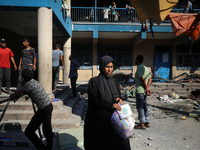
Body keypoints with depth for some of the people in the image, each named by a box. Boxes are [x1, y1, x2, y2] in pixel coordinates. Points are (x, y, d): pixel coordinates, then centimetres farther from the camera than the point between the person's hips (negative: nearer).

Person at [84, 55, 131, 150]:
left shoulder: (114, 81, 7)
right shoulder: (94, 81, -8)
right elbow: (93, 103, -11)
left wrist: (119, 99, -7)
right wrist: (111, 105, -17)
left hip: (113, 118, 5)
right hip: (99, 120, -4)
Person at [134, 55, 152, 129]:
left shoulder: (139, 67, -12)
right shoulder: (145, 68, 16)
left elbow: (142, 79, -20)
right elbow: (150, 79, 12)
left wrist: (146, 88, -12)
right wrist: (147, 88, 0)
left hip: (140, 90, -9)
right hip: (144, 91, 9)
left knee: (140, 107, -2)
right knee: (144, 106, 13)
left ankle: (142, 123, 3)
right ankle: (147, 122, 20)